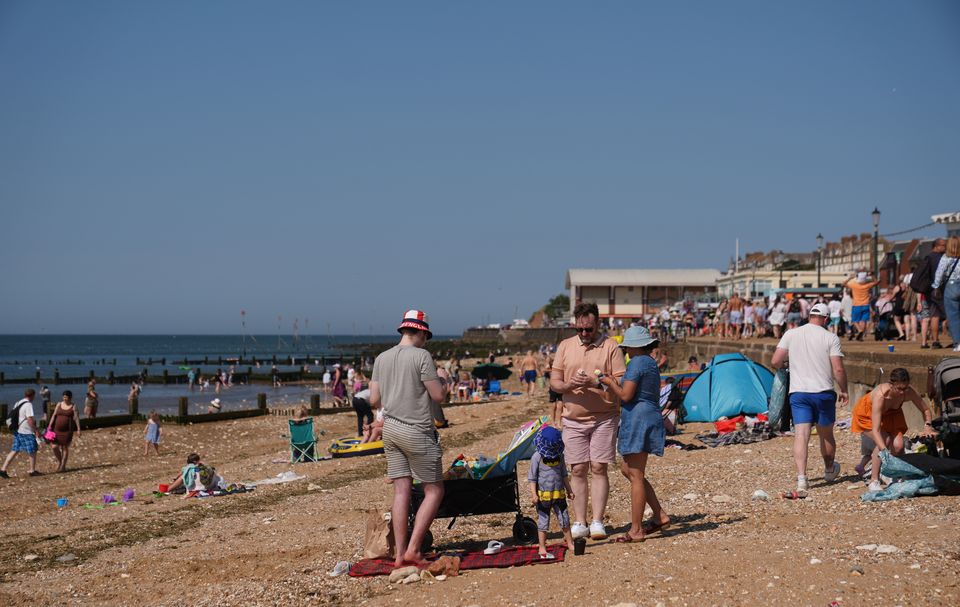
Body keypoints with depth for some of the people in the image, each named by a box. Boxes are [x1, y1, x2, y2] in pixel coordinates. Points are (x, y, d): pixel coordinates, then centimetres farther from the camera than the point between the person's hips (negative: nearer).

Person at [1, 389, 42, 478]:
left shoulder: (17, 403, 12)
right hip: (27, 432, -8)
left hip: (17, 431, 8)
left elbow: (13, 416, 17)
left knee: (14, 451, 9)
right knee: (32, 451, 6)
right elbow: (30, 420, -21)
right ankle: (32, 471, 14)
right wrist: (36, 431, -15)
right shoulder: (28, 405, -15)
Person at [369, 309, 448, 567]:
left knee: (401, 490, 7)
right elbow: (438, 395, -11)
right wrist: (444, 385, 10)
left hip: (390, 428, 7)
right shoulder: (421, 356, -11)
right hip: (417, 431, -7)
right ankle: (413, 549, -5)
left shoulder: (381, 358, 8)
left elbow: (374, 400, 9)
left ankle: (400, 553, 6)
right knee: (434, 491, 2)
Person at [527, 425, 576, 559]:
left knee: (564, 519, 11)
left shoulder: (559, 456, 5)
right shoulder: (537, 457, -11)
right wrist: (533, 494, -14)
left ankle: (570, 543, 25)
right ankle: (542, 549, 9)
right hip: (543, 495, -5)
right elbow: (532, 477, -9)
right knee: (543, 521, 1)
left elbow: (564, 475, 16)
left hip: (559, 494, 5)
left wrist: (569, 490, 17)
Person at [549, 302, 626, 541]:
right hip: (573, 419, 3)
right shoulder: (565, 346, 9)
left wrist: (596, 383, -21)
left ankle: (597, 522, 0)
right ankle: (579, 523, 6)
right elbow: (554, 382, 7)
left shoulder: (611, 347, 0)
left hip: (604, 419, -2)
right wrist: (568, 385, -14)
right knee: (578, 471, 2)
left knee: (599, 469, -3)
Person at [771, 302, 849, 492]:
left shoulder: (790, 334, 2)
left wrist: (783, 366, 23)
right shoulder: (830, 338, -3)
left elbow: (775, 362, 0)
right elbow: (838, 369, -8)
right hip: (824, 392, -1)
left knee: (800, 435, -4)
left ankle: (801, 477, -18)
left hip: (798, 392, 1)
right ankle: (829, 471, 37)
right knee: (826, 434, 17)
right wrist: (844, 390, 6)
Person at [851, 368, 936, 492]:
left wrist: (927, 426, -29)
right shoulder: (880, 395, -44)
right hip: (868, 413, -4)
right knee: (884, 441, -27)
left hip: (891, 413, 4)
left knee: (898, 445, -15)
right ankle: (874, 481, -16)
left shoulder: (910, 392, -30)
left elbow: (926, 410, -10)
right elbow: (876, 430, -46)